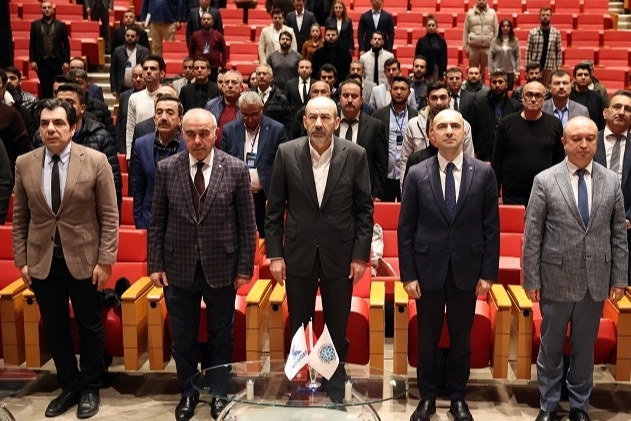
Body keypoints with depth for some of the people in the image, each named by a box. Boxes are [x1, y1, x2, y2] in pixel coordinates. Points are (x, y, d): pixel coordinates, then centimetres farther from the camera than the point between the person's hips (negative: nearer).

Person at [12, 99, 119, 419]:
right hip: (42, 261, 3)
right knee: (54, 328, 12)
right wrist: (21, 260, 3)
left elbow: (109, 216, -7)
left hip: (84, 259, -2)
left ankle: (90, 389, 28)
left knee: (90, 326, 10)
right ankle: (69, 387, 31)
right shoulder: (24, 164, 0)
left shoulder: (96, 161, -9)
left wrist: (105, 261, -10)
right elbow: (20, 218, 6)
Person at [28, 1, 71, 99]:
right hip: (41, 61, 1)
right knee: (45, 87, 4)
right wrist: (32, 60, -2)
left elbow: (66, 44, 3)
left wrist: (67, 61, -5)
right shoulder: (35, 24, 8)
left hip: (57, 61, -1)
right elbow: (32, 44, 6)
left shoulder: (61, 25, 5)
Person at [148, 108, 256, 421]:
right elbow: (157, 222, 2)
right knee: (183, 338, 14)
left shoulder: (236, 169, -6)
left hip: (221, 268, -1)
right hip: (179, 268, 1)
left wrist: (245, 267, -4)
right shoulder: (166, 169, -2)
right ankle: (188, 393, 34)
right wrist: (156, 264, -1)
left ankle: (220, 393, 33)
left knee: (221, 337, 14)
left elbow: (247, 223, -3)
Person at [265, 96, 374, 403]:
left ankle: (336, 387, 32)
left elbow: (364, 209, -1)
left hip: (339, 255, 0)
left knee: (338, 329, 12)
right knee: (297, 327, 13)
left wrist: (360, 255, -5)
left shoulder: (355, 155, -6)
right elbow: (274, 209, 0)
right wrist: (274, 254, -3)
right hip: (298, 254, 1)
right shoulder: (286, 153, -5)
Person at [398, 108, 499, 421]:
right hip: (428, 269, 0)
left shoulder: (483, 173, -1)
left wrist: (488, 273, -3)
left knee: (462, 337, 12)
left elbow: (491, 227, 1)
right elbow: (405, 229, -1)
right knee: (427, 337, 10)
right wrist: (408, 274, -5)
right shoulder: (417, 174, -2)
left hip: (466, 270, 0)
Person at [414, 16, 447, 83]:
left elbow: (444, 59, 7)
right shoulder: (421, 41, 5)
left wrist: (443, 73, -1)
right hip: (425, 72, -1)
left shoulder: (441, 41, 7)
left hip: (438, 72, 1)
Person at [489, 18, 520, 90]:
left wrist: (517, 72, -1)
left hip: (510, 72, 1)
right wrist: (490, 72, -3)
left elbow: (518, 57, 3)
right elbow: (490, 57, 1)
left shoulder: (515, 41, 1)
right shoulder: (495, 41, 0)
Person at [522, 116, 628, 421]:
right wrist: (531, 279, -7)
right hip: (557, 280, -2)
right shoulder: (545, 181, -7)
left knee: (584, 348, 15)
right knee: (551, 347, 12)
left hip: (596, 281, 2)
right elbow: (532, 235, -6)